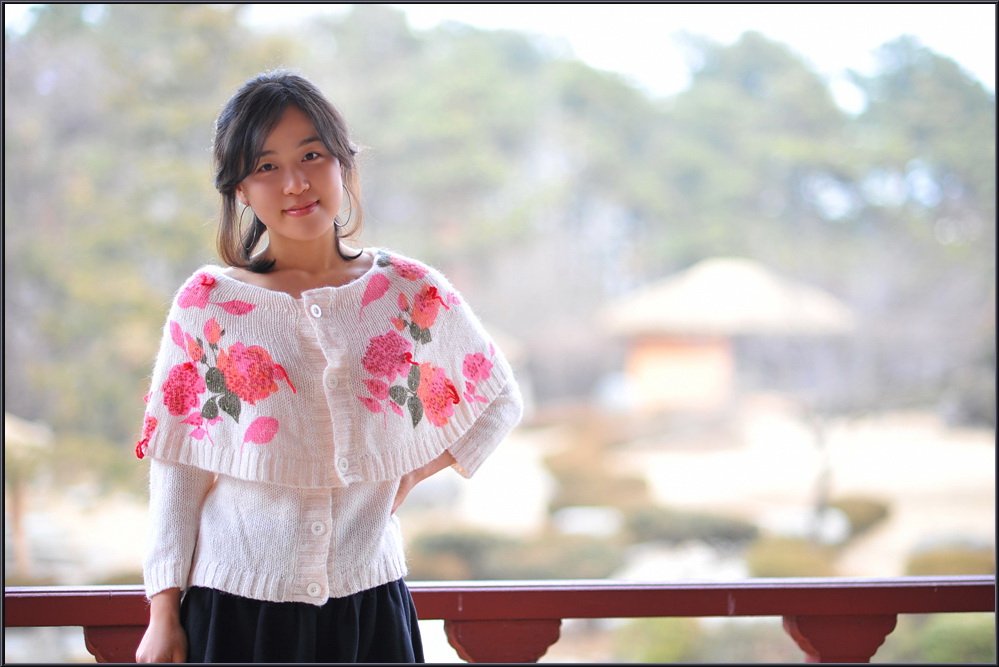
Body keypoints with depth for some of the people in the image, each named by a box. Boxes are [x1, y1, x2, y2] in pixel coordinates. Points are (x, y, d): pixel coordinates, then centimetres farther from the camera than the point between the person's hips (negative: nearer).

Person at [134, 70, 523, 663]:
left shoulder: (413, 293, 1)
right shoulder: (207, 304, -2)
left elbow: (501, 402, 14)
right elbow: (178, 470, 1)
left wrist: (412, 474, 1)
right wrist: (165, 616, -2)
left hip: (366, 599, 1)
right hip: (234, 602, -1)